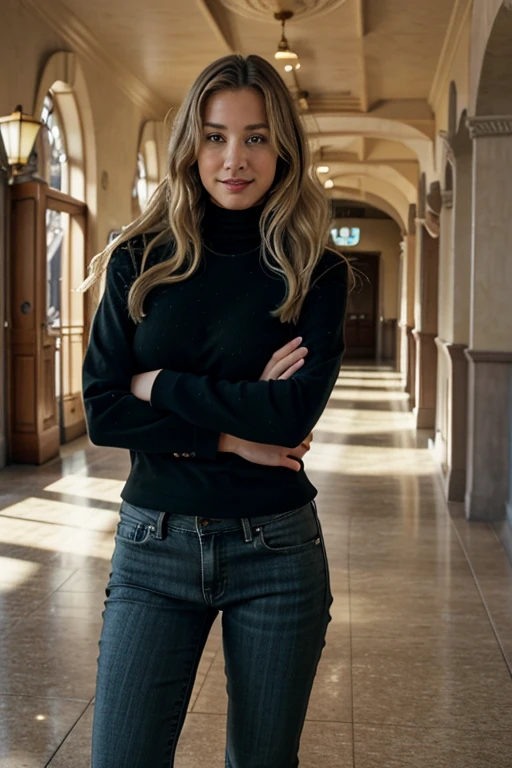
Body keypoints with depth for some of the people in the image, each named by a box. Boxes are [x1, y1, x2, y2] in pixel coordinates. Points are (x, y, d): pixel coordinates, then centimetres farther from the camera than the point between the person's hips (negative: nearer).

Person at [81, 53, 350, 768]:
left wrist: (160, 386, -11)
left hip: (276, 552, 0)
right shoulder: (140, 261, 1)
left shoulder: (316, 273, -2)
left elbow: (294, 413, -15)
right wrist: (229, 432, -14)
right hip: (153, 546, 1)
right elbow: (101, 410, -6)